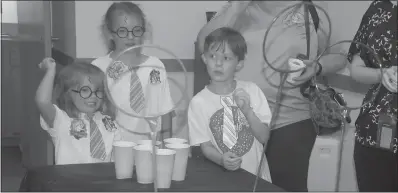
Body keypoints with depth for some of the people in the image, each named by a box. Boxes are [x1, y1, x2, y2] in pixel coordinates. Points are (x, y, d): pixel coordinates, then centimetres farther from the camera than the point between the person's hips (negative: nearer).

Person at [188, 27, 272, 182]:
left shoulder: (251, 90, 1)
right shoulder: (198, 102, -3)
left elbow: (264, 137, 0)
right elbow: (205, 146, -1)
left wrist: (247, 110, -14)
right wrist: (222, 160, -20)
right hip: (221, 176, -1)